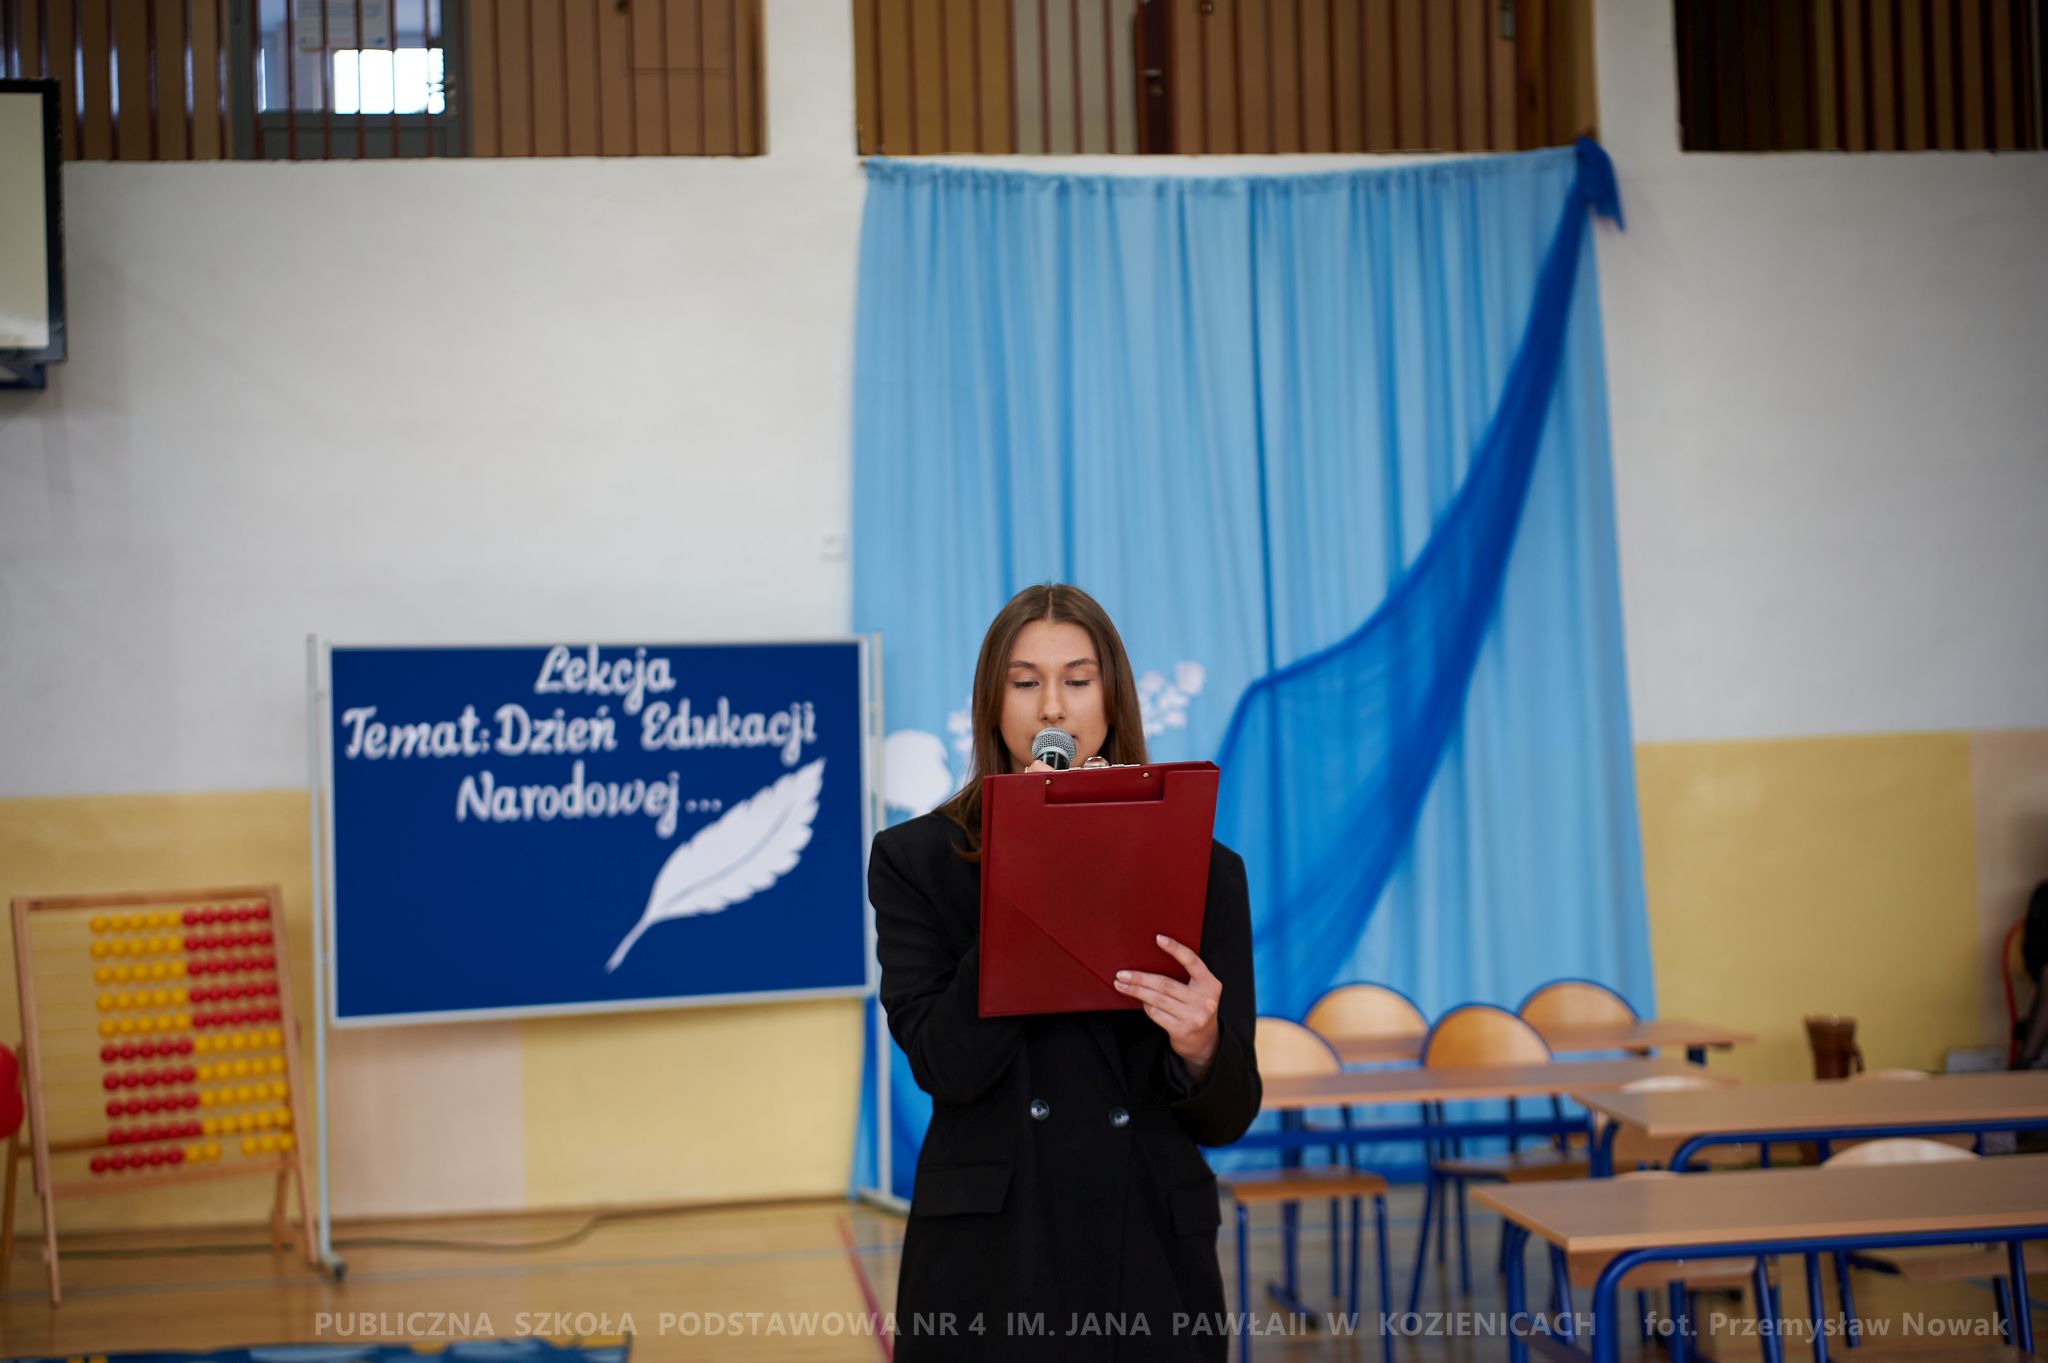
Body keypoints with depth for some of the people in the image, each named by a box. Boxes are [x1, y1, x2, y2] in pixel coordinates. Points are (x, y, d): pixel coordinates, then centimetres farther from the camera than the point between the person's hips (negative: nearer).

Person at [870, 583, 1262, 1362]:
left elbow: (1226, 1120, 2)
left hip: (1149, 1262, 1)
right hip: (988, 1266, -1)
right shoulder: (916, 860, 0)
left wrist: (1200, 1048, -21)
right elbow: (944, 1064, -13)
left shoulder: (1204, 871, 2)